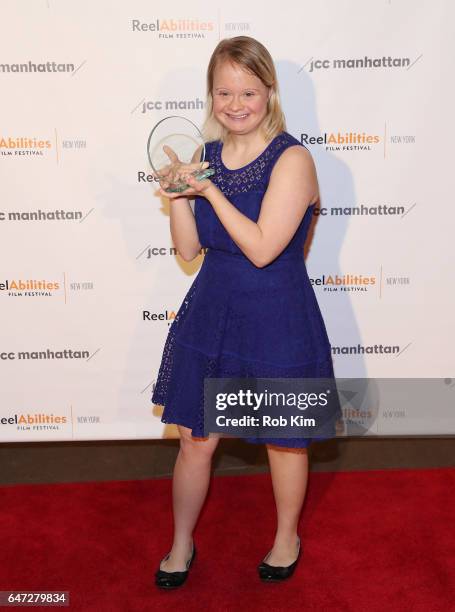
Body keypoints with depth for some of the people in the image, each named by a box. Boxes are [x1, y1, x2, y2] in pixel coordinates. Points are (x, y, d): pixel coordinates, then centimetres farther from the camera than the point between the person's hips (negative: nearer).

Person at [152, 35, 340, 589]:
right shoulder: (207, 157, 3)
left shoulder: (291, 159, -15)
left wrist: (210, 190, -21)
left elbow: (262, 248, -22)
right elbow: (189, 248, 4)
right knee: (195, 440, 13)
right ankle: (181, 544, 37)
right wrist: (177, 193, -10)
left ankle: (287, 538, 42)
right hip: (211, 314, 5)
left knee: (284, 440, 15)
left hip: (277, 320, -4)